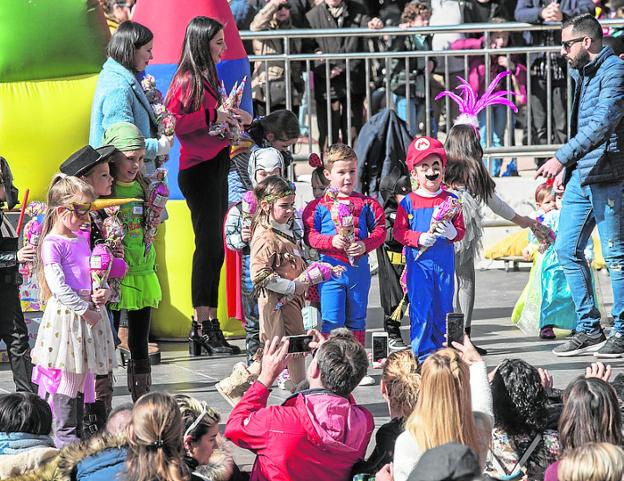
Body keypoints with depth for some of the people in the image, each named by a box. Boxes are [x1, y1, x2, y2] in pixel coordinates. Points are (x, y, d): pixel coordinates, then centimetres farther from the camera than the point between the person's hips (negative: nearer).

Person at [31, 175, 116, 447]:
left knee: (81, 377, 11)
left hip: (89, 311, 8)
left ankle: (76, 436, 17)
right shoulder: (52, 244, -11)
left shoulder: (82, 239, 16)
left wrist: (102, 292, 4)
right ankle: (64, 437, -1)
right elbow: (58, 287, -18)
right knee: (69, 380, -7)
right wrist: (85, 309, -20)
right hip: (66, 314, -8)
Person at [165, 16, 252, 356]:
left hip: (216, 168, 9)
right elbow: (171, 123, -19)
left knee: (211, 248, 11)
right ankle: (204, 325, -6)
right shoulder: (186, 80, -12)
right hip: (199, 171, -9)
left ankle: (205, 322, 16)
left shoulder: (208, 78, 16)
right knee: (210, 246, -9)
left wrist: (234, 118, 8)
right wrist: (211, 116, -21)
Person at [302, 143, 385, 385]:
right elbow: (310, 235, -5)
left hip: (359, 267, 3)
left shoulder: (367, 204, 5)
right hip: (331, 266, -3)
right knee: (332, 320, -7)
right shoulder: (319, 206, -2)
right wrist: (331, 241, -20)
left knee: (357, 319, 12)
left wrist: (365, 245, -13)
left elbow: (379, 230, 4)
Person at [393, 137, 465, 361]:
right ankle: (423, 356, 1)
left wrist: (452, 232, -17)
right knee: (421, 311, -5)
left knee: (443, 310, 9)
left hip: (444, 264, 3)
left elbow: (460, 230, 6)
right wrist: (419, 239, -18)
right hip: (418, 264, -3)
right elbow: (399, 232, -2)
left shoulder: (451, 200, 5)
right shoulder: (409, 202, -1)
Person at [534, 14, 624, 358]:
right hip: (580, 177, 9)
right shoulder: (581, 73, 17)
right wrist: (567, 167, 19)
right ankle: (589, 330, 14)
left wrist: (562, 157, -26)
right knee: (566, 249, 8)